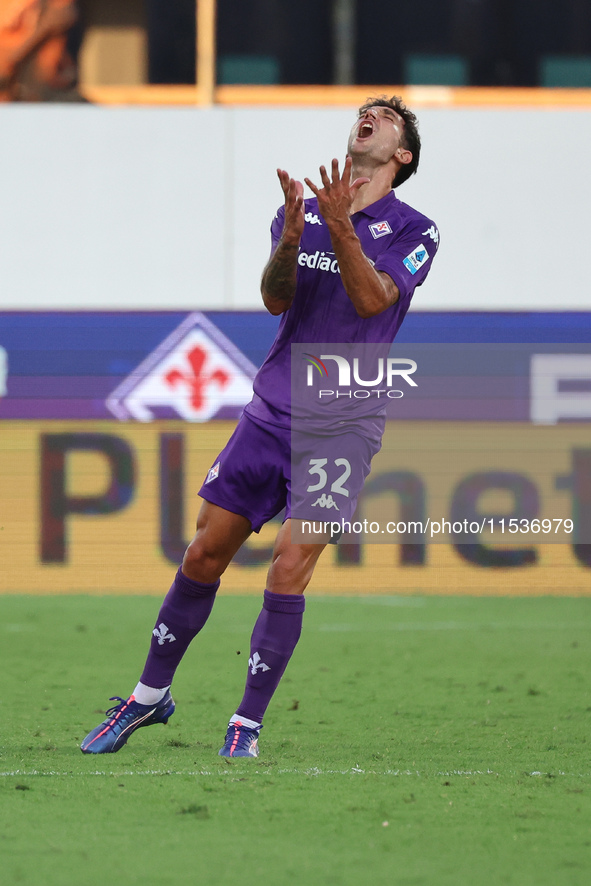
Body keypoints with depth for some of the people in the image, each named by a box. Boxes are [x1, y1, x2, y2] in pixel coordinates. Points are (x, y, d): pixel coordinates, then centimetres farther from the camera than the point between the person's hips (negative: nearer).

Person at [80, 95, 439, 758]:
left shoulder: (415, 231, -1)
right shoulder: (303, 209, 8)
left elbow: (371, 299, -17)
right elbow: (275, 299, -6)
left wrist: (341, 228, -31)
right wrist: (290, 238, -25)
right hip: (270, 414, 3)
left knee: (289, 568, -14)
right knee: (203, 556, 4)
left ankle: (246, 727, -4)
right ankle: (150, 696, 21)